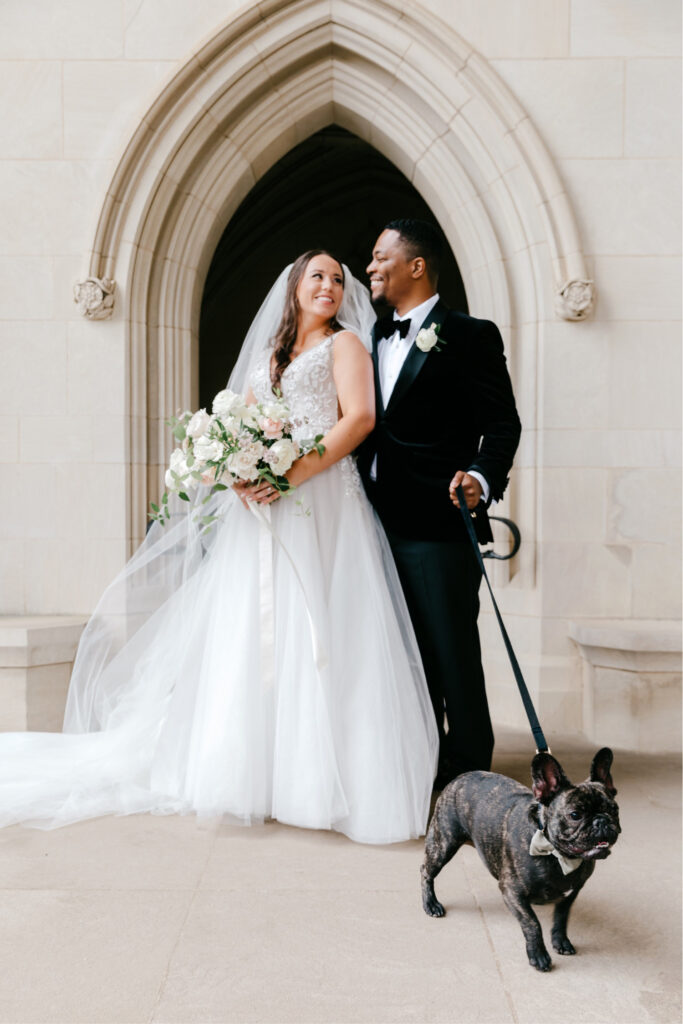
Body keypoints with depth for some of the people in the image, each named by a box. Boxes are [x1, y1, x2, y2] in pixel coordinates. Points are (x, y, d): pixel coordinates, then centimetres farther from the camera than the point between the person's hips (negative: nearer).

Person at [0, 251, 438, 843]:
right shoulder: (267, 357, 24)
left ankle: (322, 777, -1)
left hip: (321, 504, -5)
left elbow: (359, 417, -8)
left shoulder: (345, 343, 9)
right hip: (260, 508, 5)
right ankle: (258, 771, 11)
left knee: (316, 631, -8)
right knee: (254, 634, 3)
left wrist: (293, 476, -17)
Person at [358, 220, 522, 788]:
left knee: (453, 652, 1)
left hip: (440, 526, -7)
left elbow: (502, 423, -8)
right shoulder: (375, 337, 18)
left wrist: (482, 479, -25)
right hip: (382, 523, 7)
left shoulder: (471, 336, -4)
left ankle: (469, 773, 16)